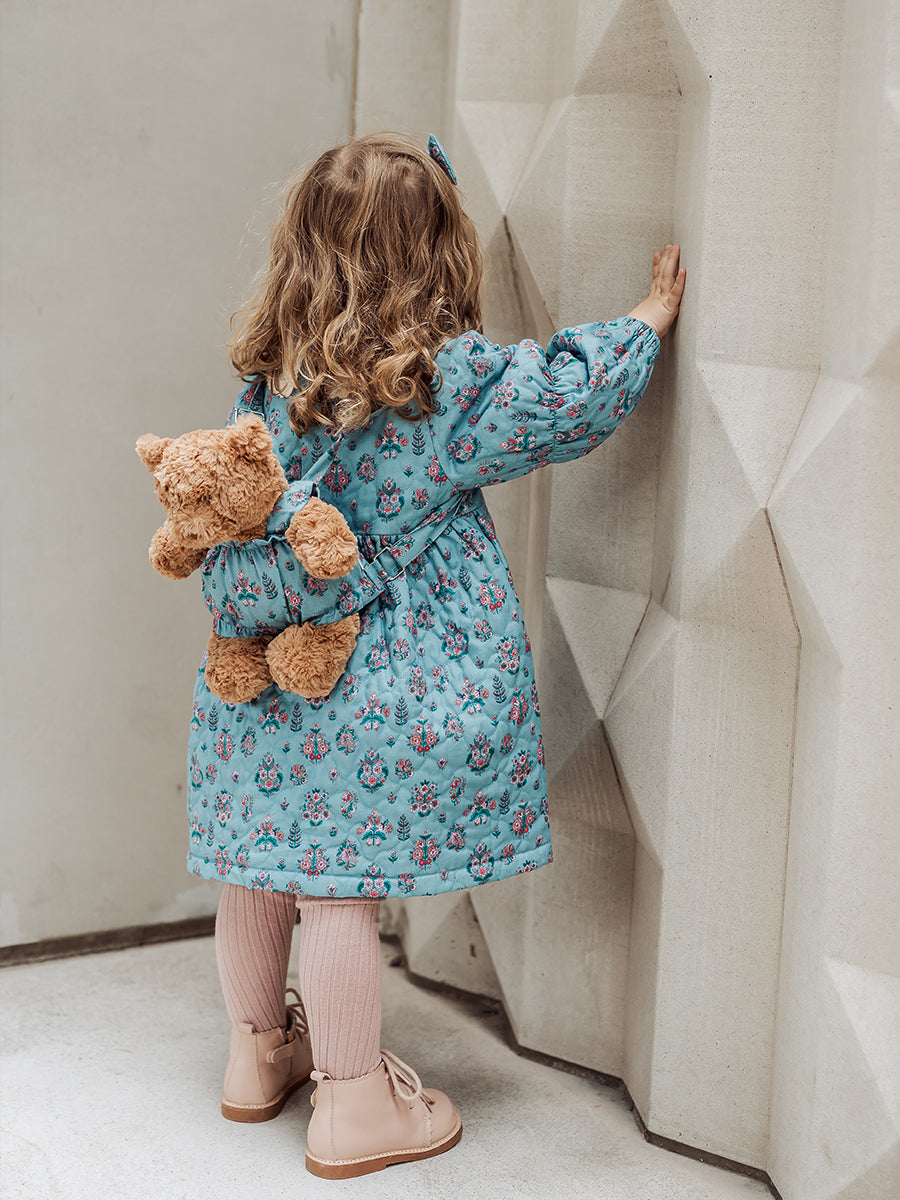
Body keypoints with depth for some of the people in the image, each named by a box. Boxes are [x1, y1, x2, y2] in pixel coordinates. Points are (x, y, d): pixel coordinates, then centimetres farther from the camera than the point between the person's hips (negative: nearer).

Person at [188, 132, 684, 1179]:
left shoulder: (268, 376, 1)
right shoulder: (454, 379, -13)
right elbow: (576, 390, -1)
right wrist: (651, 316, 14)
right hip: (381, 690, -6)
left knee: (263, 864, 17)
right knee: (343, 889, 1)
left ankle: (257, 1053, 37)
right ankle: (352, 1105, 15)